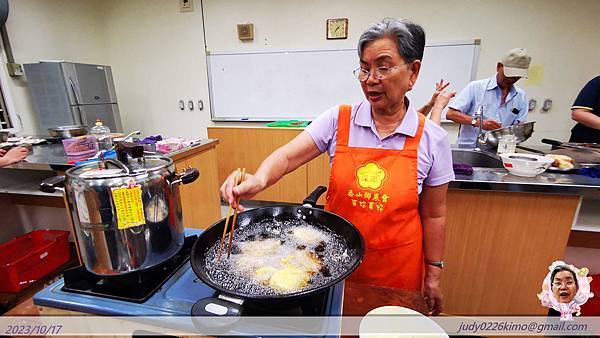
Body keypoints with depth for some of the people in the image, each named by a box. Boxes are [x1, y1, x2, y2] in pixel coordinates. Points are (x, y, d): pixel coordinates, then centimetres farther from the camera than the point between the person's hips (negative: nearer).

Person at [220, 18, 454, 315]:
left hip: (397, 266, 0)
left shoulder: (432, 139, -9)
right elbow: (287, 157, -17)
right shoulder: (338, 120, -10)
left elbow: (433, 215, -3)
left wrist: (434, 274, 4)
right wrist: (259, 180, -38)